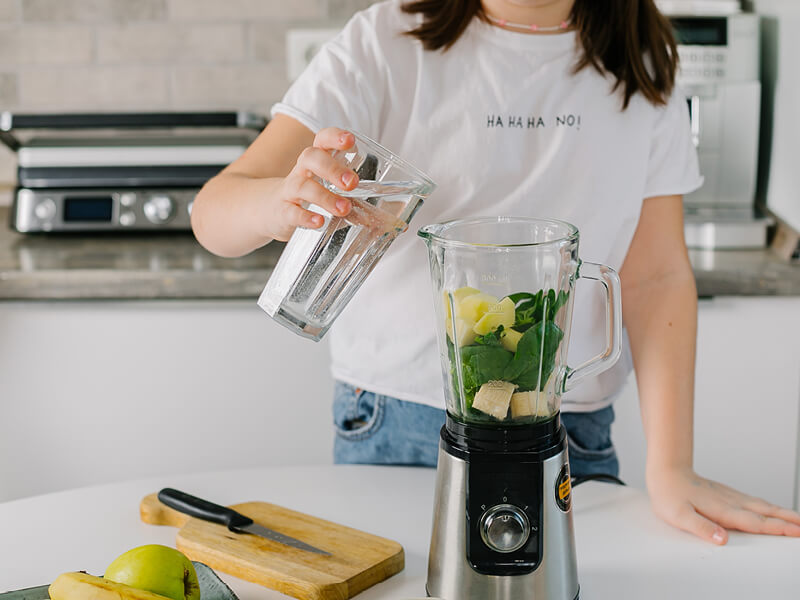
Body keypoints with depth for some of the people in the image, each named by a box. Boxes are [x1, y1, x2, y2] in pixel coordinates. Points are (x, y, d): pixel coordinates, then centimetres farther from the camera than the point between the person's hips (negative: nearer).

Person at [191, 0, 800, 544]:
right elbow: (214, 215, -13)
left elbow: (657, 278, 1)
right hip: (395, 429, -1)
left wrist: (671, 470, -6)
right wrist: (284, 201, -38)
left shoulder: (642, 69, 2)